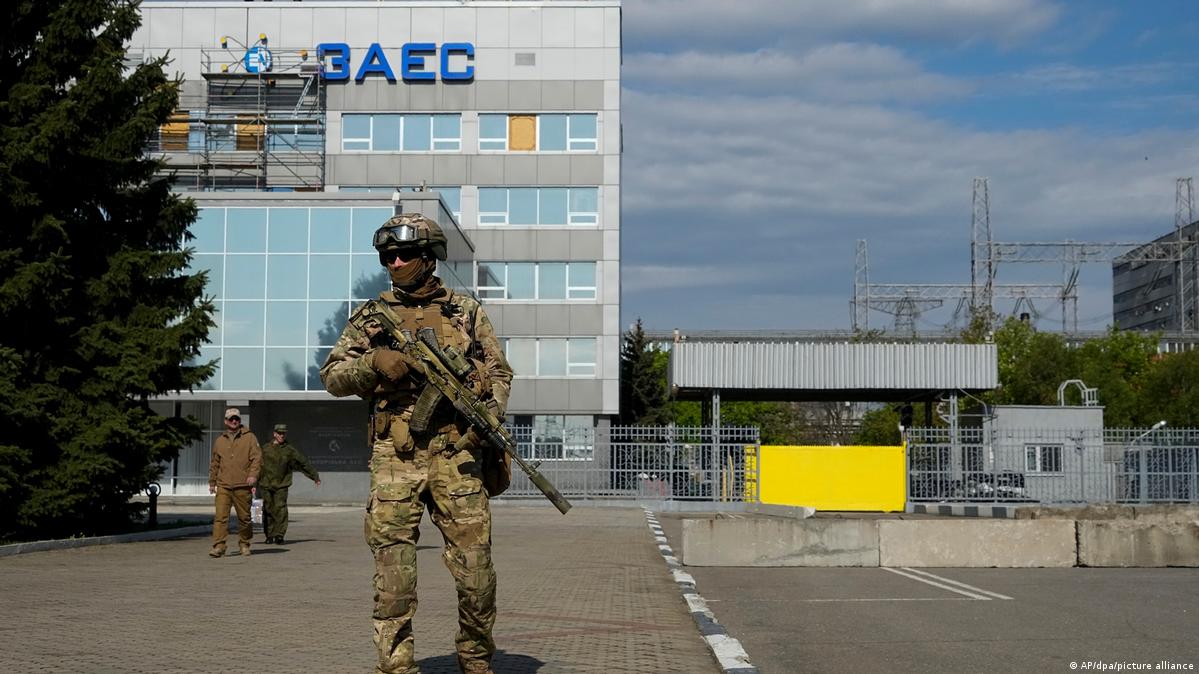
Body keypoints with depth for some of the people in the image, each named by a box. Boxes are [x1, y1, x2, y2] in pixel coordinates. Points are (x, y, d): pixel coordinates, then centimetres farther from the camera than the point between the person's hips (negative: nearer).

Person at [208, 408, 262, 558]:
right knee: (220, 516, -10)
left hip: (242, 485, -2)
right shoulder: (220, 440, 14)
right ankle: (218, 546, -12)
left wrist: (253, 474, -16)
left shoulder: (249, 438, 5)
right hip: (223, 486, 2)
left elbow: (257, 457, -2)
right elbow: (214, 463, 21)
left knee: (244, 517, 6)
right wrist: (212, 482, 20)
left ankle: (244, 544, 22)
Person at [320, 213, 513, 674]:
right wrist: (373, 363, -10)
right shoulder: (371, 317, 12)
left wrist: (490, 413, -6)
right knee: (393, 577, -1)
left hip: (456, 458, 0)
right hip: (394, 461, 0)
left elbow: (499, 371, 13)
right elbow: (332, 376, 9)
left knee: (476, 570, 0)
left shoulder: (466, 311, 11)